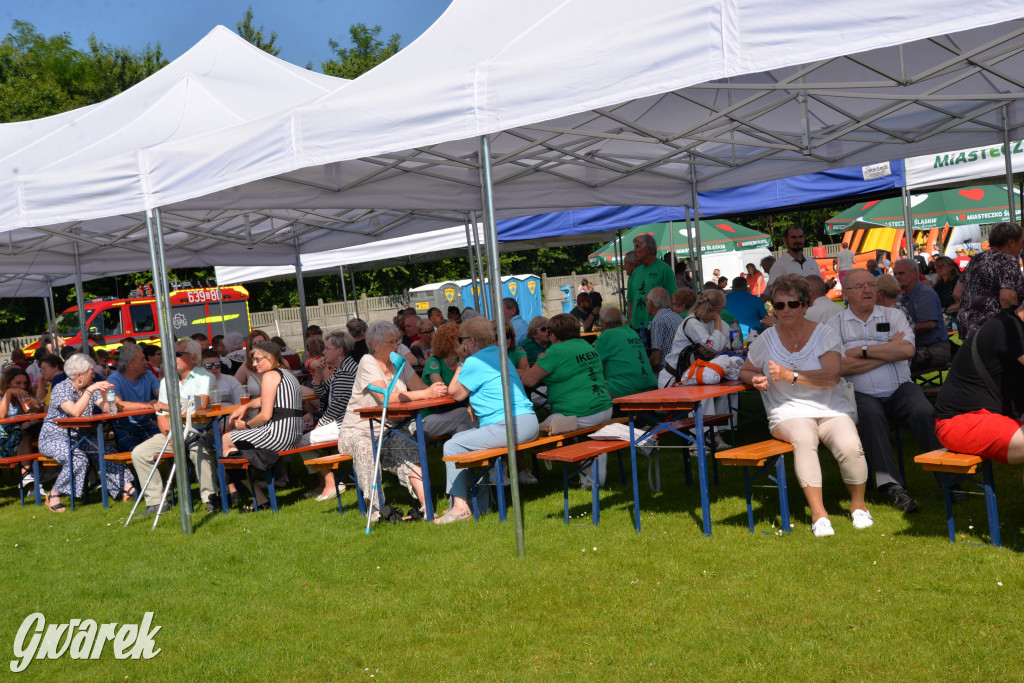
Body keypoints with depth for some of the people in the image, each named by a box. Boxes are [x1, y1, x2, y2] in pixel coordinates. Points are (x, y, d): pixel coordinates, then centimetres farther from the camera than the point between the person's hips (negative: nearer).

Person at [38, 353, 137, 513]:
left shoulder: (90, 387, 7)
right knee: (78, 458, -33)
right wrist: (90, 390, -28)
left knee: (107, 449, -19)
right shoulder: (60, 389, -12)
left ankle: (126, 487, -19)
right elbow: (76, 412, -28)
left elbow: (106, 409, -1)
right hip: (54, 438, -6)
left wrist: (103, 393, -16)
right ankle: (54, 495, -17)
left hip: (80, 438, 6)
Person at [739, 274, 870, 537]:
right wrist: (756, 379, -2)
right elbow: (745, 370, 23)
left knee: (850, 446, -29)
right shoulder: (767, 339, 9)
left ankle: (858, 505, 0)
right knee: (804, 438, -36)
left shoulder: (824, 334, 2)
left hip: (830, 409, 0)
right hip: (789, 412, 0)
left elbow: (832, 377, -12)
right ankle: (818, 513, -28)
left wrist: (790, 375, -18)